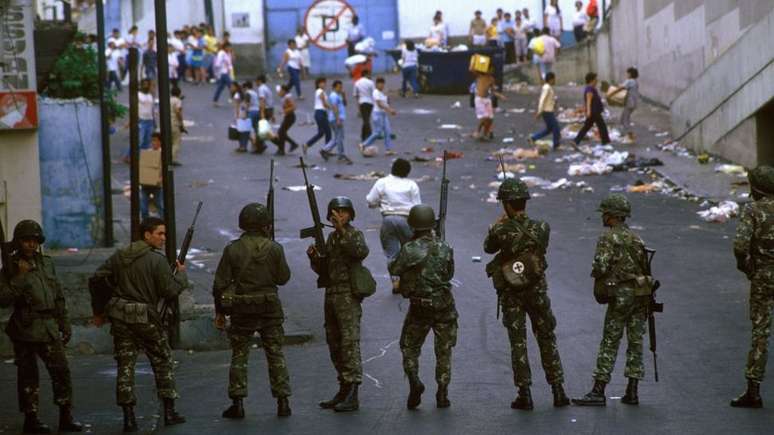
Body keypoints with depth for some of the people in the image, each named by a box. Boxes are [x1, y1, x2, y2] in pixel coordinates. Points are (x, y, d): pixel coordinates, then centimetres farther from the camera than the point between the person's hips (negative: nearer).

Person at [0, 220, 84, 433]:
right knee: (28, 376, 1)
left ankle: (66, 417, 6)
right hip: (25, 330, -4)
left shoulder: (46, 263, 12)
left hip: (49, 328, 4)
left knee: (61, 371, 0)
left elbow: (59, 297, 18)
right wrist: (20, 278, -19)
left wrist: (65, 324, 16)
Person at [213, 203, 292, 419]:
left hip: (241, 310, 0)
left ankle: (237, 403, 5)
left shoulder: (232, 250, -6)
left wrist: (219, 311, 6)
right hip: (270, 308, 0)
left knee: (239, 356, 8)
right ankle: (282, 402, 7)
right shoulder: (274, 248, -6)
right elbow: (283, 278, 2)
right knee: (275, 354, 9)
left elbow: (220, 284, -4)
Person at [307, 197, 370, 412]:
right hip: (331, 295, 9)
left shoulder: (354, 234, -6)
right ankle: (343, 391, 20)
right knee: (335, 345, 12)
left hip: (348, 296, -8)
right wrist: (314, 256, -1)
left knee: (350, 342, -12)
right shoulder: (331, 237, 16)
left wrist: (342, 230, -32)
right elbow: (323, 269, 19)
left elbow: (361, 252, -29)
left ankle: (352, 396, -16)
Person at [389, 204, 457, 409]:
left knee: (409, 347, 15)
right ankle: (442, 394, 9)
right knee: (444, 350, 13)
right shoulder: (445, 248, -3)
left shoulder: (409, 249, -13)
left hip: (419, 307, -2)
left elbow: (394, 269, 1)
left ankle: (414, 382, -6)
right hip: (444, 306, 2)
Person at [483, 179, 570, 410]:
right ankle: (558, 391, 13)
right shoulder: (541, 228, -8)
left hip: (510, 294, -2)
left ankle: (525, 394, 3)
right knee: (547, 339, 13)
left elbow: (488, 247, 4)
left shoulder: (501, 231, -16)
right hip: (537, 289, 2)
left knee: (517, 342, 5)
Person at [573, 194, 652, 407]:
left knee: (609, 343, -5)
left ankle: (598, 392, -6)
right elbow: (644, 266, 15)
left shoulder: (608, 238, -8)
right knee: (635, 342, 8)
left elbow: (600, 267, -18)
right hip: (641, 294, 7)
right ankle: (632, 392, 8)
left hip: (620, 295, -7)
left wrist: (596, 273, 5)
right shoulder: (635, 238, 14)